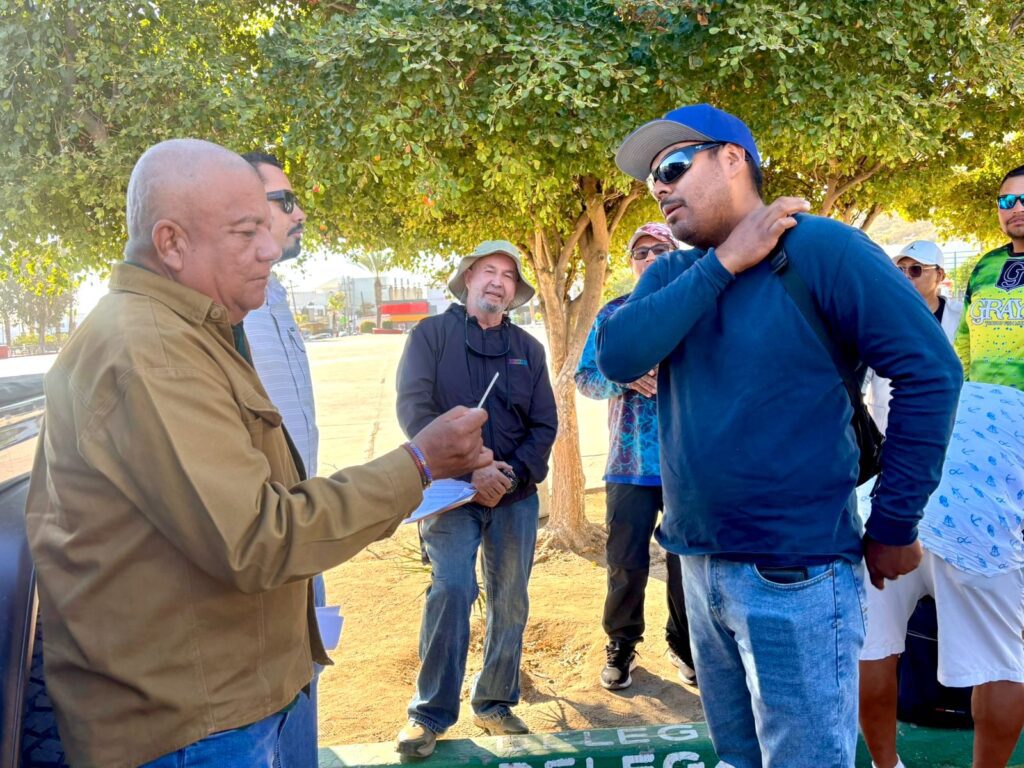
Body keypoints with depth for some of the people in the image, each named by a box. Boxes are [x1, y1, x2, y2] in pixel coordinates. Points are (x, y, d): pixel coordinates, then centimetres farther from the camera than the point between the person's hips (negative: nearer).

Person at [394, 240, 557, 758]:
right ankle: (431, 712, 1)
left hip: (516, 496, 4)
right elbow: (414, 409, -10)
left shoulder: (528, 349, 11)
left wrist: (513, 475, -10)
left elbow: (545, 424, 7)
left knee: (510, 601, 6)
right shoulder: (431, 334, 1)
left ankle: (494, 703, 22)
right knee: (451, 591, -13)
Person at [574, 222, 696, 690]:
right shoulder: (614, 313, 9)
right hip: (630, 461, 1)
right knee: (626, 564, 6)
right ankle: (621, 646, 25)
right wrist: (625, 378, -12)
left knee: (687, 561, 9)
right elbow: (584, 377, 6)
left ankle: (685, 644, 28)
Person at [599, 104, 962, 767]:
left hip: (794, 574, -6)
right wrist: (722, 265, -14)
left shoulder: (820, 249, -11)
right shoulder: (671, 275, 8)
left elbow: (930, 371, -13)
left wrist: (894, 526, -10)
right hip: (700, 564, 7)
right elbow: (618, 358, -10)